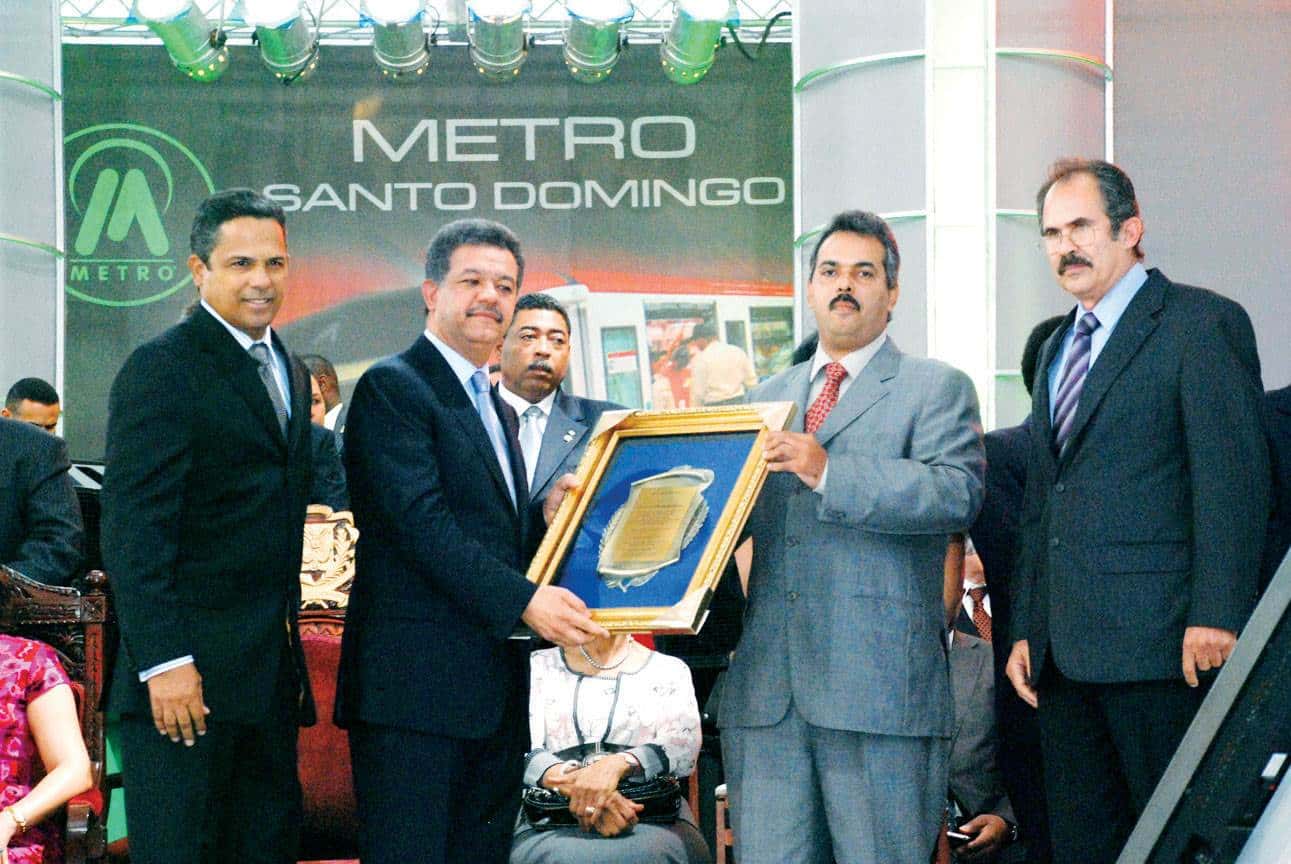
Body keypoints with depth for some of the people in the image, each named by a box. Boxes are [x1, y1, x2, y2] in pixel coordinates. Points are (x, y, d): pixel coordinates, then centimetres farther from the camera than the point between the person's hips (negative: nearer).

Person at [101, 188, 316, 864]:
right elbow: (132, 530, -14)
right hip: (186, 677, -8)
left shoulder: (290, 372, 18)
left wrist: (290, 653, 15)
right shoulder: (161, 369, -8)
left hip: (270, 675, 8)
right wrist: (164, 661, -20)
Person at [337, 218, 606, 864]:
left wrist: (548, 514, 3)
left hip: (494, 690, 9)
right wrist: (523, 599, -21)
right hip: (415, 684, -8)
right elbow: (421, 521, -17)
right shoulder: (391, 388, -6)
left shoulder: (493, 407, 22)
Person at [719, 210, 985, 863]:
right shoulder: (768, 397, 24)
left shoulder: (936, 388, 5)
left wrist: (829, 473, -21)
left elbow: (957, 494, -12)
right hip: (767, 686, 5)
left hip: (880, 683, -5)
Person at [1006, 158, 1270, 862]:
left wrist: (1215, 616, -19)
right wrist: (1025, 630, 17)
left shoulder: (1203, 323, -4)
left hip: (1156, 643, -8)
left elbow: (1233, 477, -12)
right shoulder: (1058, 349, 22)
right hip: (1064, 648, 8)